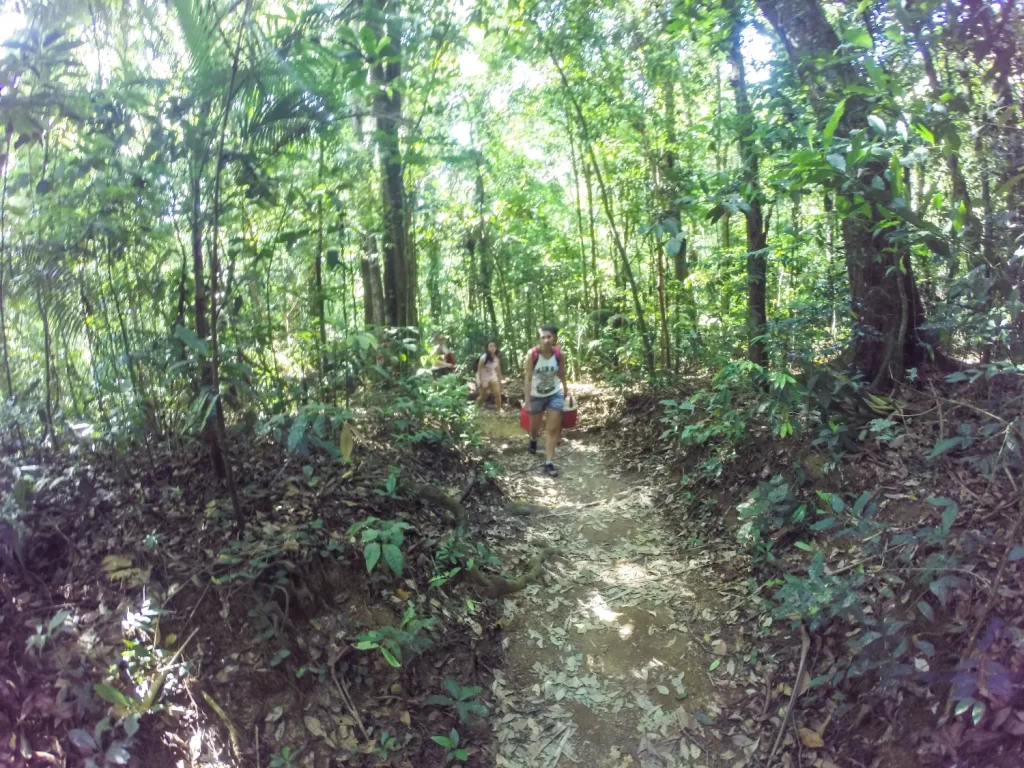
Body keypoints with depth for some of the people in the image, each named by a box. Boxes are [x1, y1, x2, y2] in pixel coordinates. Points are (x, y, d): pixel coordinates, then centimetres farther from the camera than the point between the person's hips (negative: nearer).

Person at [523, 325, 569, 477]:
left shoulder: (559, 354, -14)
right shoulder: (532, 354, -22)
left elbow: (562, 374, 2)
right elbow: (528, 379, -18)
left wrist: (565, 390, 13)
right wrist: (527, 401, -18)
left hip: (555, 394, 1)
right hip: (536, 395, -1)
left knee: (552, 429, -1)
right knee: (535, 426, 19)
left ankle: (549, 462, 5)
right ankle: (533, 439, 55)